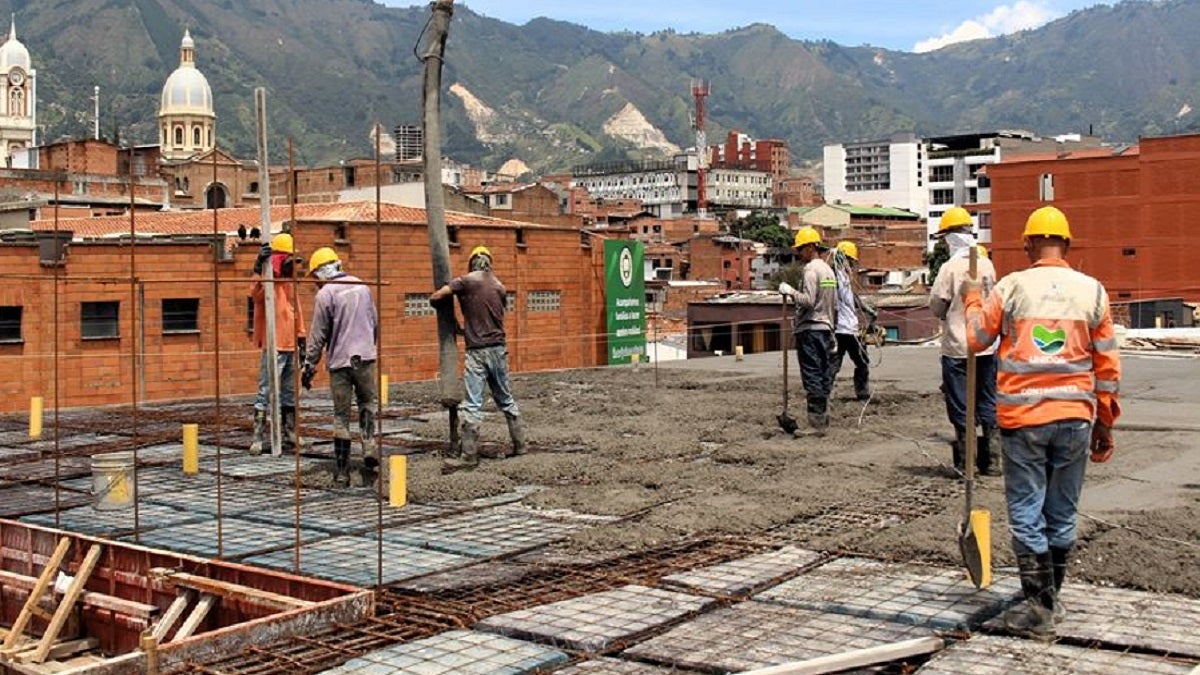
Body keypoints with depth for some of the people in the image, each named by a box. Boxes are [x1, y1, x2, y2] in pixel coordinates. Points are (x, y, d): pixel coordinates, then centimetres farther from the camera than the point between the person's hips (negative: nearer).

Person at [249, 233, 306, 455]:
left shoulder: (289, 281, 15)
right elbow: (256, 295, -33)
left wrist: (301, 337, 20)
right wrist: (259, 268, -43)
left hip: (290, 346, 9)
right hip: (274, 346, -9)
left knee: (289, 394, 15)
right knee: (266, 392, -9)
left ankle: (289, 437, 24)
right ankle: (258, 438, -6)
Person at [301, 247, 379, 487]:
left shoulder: (325, 294, -7)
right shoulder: (362, 286, 8)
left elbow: (318, 336, -7)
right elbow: (375, 322, 16)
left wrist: (309, 366, 0)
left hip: (339, 361, -3)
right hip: (365, 358, 3)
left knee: (341, 416, 4)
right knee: (368, 402, 19)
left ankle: (341, 472, 6)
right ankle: (369, 446, -3)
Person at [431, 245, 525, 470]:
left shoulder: (465, 281, -5)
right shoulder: (500, 287, 11)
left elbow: (434, 297, -7)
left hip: (477, 351, -5)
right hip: (498, 349, 5)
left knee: (472, 405, -6)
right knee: (506, 400, 17)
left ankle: (470, 456, -7)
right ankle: (519, 445, 23)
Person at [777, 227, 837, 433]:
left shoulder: (811, 270, -10)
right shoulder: (828, 270, 18)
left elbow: (808, 301, -21)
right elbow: (835, 306, 19)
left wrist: (790, 291, -12)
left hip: (810, 330, -9)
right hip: (826, 329, 9)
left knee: (812, 378, -8)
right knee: (824, 376, 9)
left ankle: (816, 425, -9)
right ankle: (823, 421, 13)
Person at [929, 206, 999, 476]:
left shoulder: (950, 268, -13)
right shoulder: (987, 265, 2)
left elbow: (936, 307, -8)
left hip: (957, 348, -5)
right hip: (986, 345, 5)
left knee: (960, 406, 4)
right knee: (988, 404, 13)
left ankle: (966, 462, 7)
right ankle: (990, 460, 16)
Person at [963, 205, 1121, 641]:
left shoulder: (1011, 288, -5)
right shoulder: (1092, 291, 2)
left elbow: (975, 340, 6)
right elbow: (1108, 366, 5)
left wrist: (972, 301, 25)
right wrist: (1104, 423, 15)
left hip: (1023, 417, -3)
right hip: (1075, 417, 3)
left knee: (1026, 514, 3)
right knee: (1062, 514, 14)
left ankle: (1039, 608, 2)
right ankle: (1049, 600, 27)